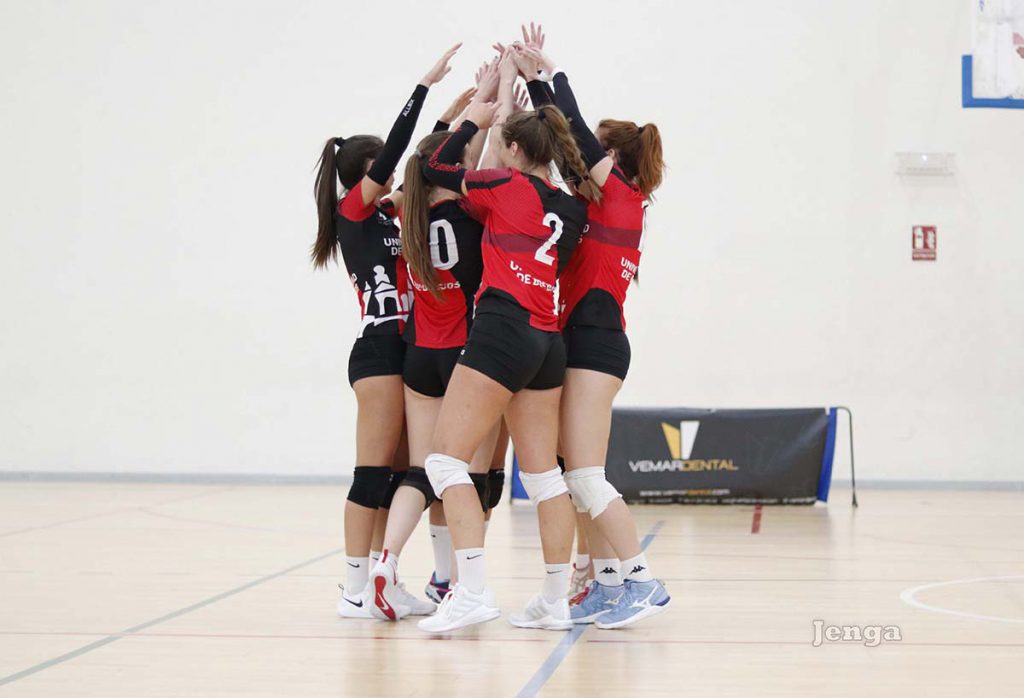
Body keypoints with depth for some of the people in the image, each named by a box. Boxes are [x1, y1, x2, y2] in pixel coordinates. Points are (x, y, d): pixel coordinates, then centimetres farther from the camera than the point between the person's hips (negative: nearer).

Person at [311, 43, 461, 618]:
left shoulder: (385, 214, 19)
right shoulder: (355, 209, -4)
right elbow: (396, 150, -15)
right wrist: (426, 85, -14)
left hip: (405, 348, 9)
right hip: (381, 348, -9)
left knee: (397, 472, 7)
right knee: (375, 472, -10)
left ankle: (379, 583, 10)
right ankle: (356, 590, -9)